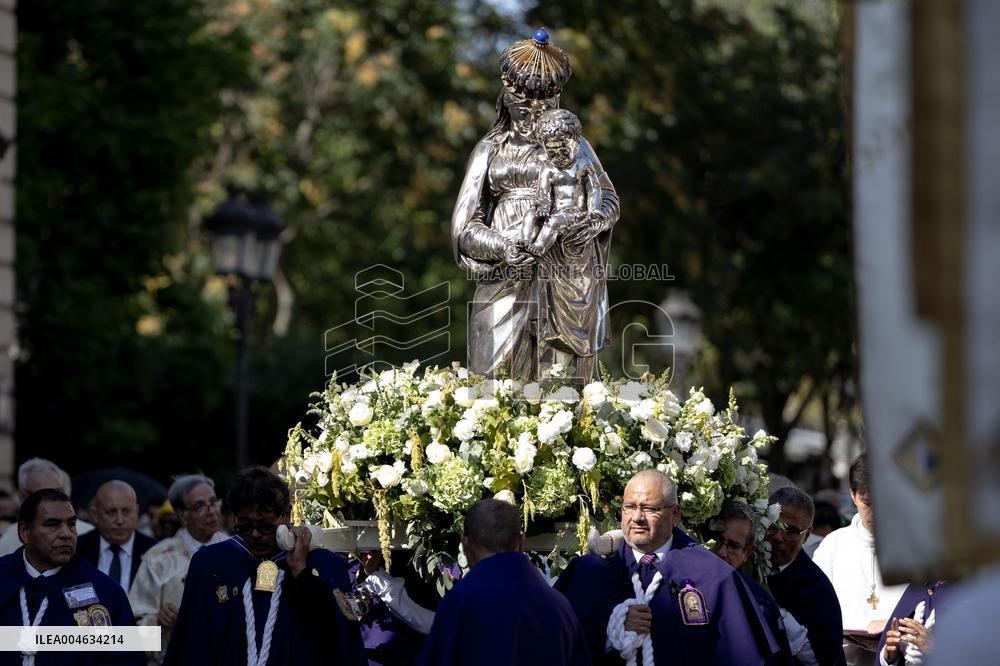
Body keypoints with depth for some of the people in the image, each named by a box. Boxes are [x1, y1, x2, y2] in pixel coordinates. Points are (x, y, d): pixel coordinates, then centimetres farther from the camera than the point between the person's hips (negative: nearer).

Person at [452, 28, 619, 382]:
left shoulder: (574, 147, 8)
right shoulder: (490, 150, 10)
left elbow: (609, 200, 19)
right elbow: (465, 227, 7)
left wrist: (592, 224, -5)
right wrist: (500, 247, -15)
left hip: (569, 292, 0)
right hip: (506, 283, 0)